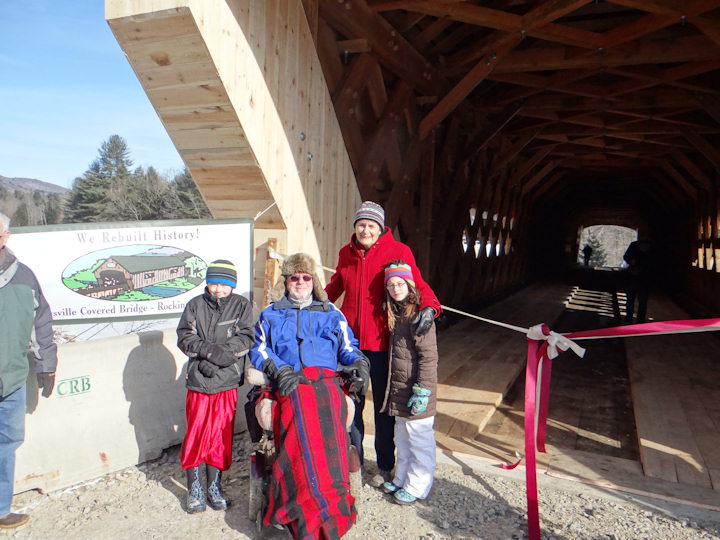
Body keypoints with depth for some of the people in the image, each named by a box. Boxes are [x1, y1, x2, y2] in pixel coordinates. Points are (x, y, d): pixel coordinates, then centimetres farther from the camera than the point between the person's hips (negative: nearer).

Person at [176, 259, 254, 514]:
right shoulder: (195, 305, 7)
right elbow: (184, 337, -1)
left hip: (227, 381, 0)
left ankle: (214, 485, 21)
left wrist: (224, 351, -19)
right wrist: (209, 350, -17)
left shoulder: (241, 305, 6)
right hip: (198, 380, 0)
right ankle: (194, 487, 20)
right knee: (195, 432, 4)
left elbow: (245, 338, -3)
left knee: (221, 433, 6)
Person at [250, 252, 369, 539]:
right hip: (290, 385, 0)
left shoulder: (331, 313, 28)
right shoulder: (270, 314, 26)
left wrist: (359, 362, 2)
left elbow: (348, 347, 24)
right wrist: (278, 369, -3)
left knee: (329, 433, -27)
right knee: (303, 431, -28)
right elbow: (259, 350, 16)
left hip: (327, 380, 1)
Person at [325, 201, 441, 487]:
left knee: (383, 407, 10)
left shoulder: (398, 251, -5)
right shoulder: (346, 253, 7)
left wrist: (429, 306, -30)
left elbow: (417, 284, -11)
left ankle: (384, 466, 28)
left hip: (381, 342, -3)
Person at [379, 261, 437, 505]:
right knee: (402, 438, 20)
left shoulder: (419, 315, -18)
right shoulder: (396, 315, 10)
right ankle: (402, 479, 35)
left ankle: (417, 487, 17)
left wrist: (422, 390, -20)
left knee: (419, 439, 4)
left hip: (416, 391, -9)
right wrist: (393, 388, 17)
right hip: (399, 390, 9)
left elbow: (429, 356, -19)